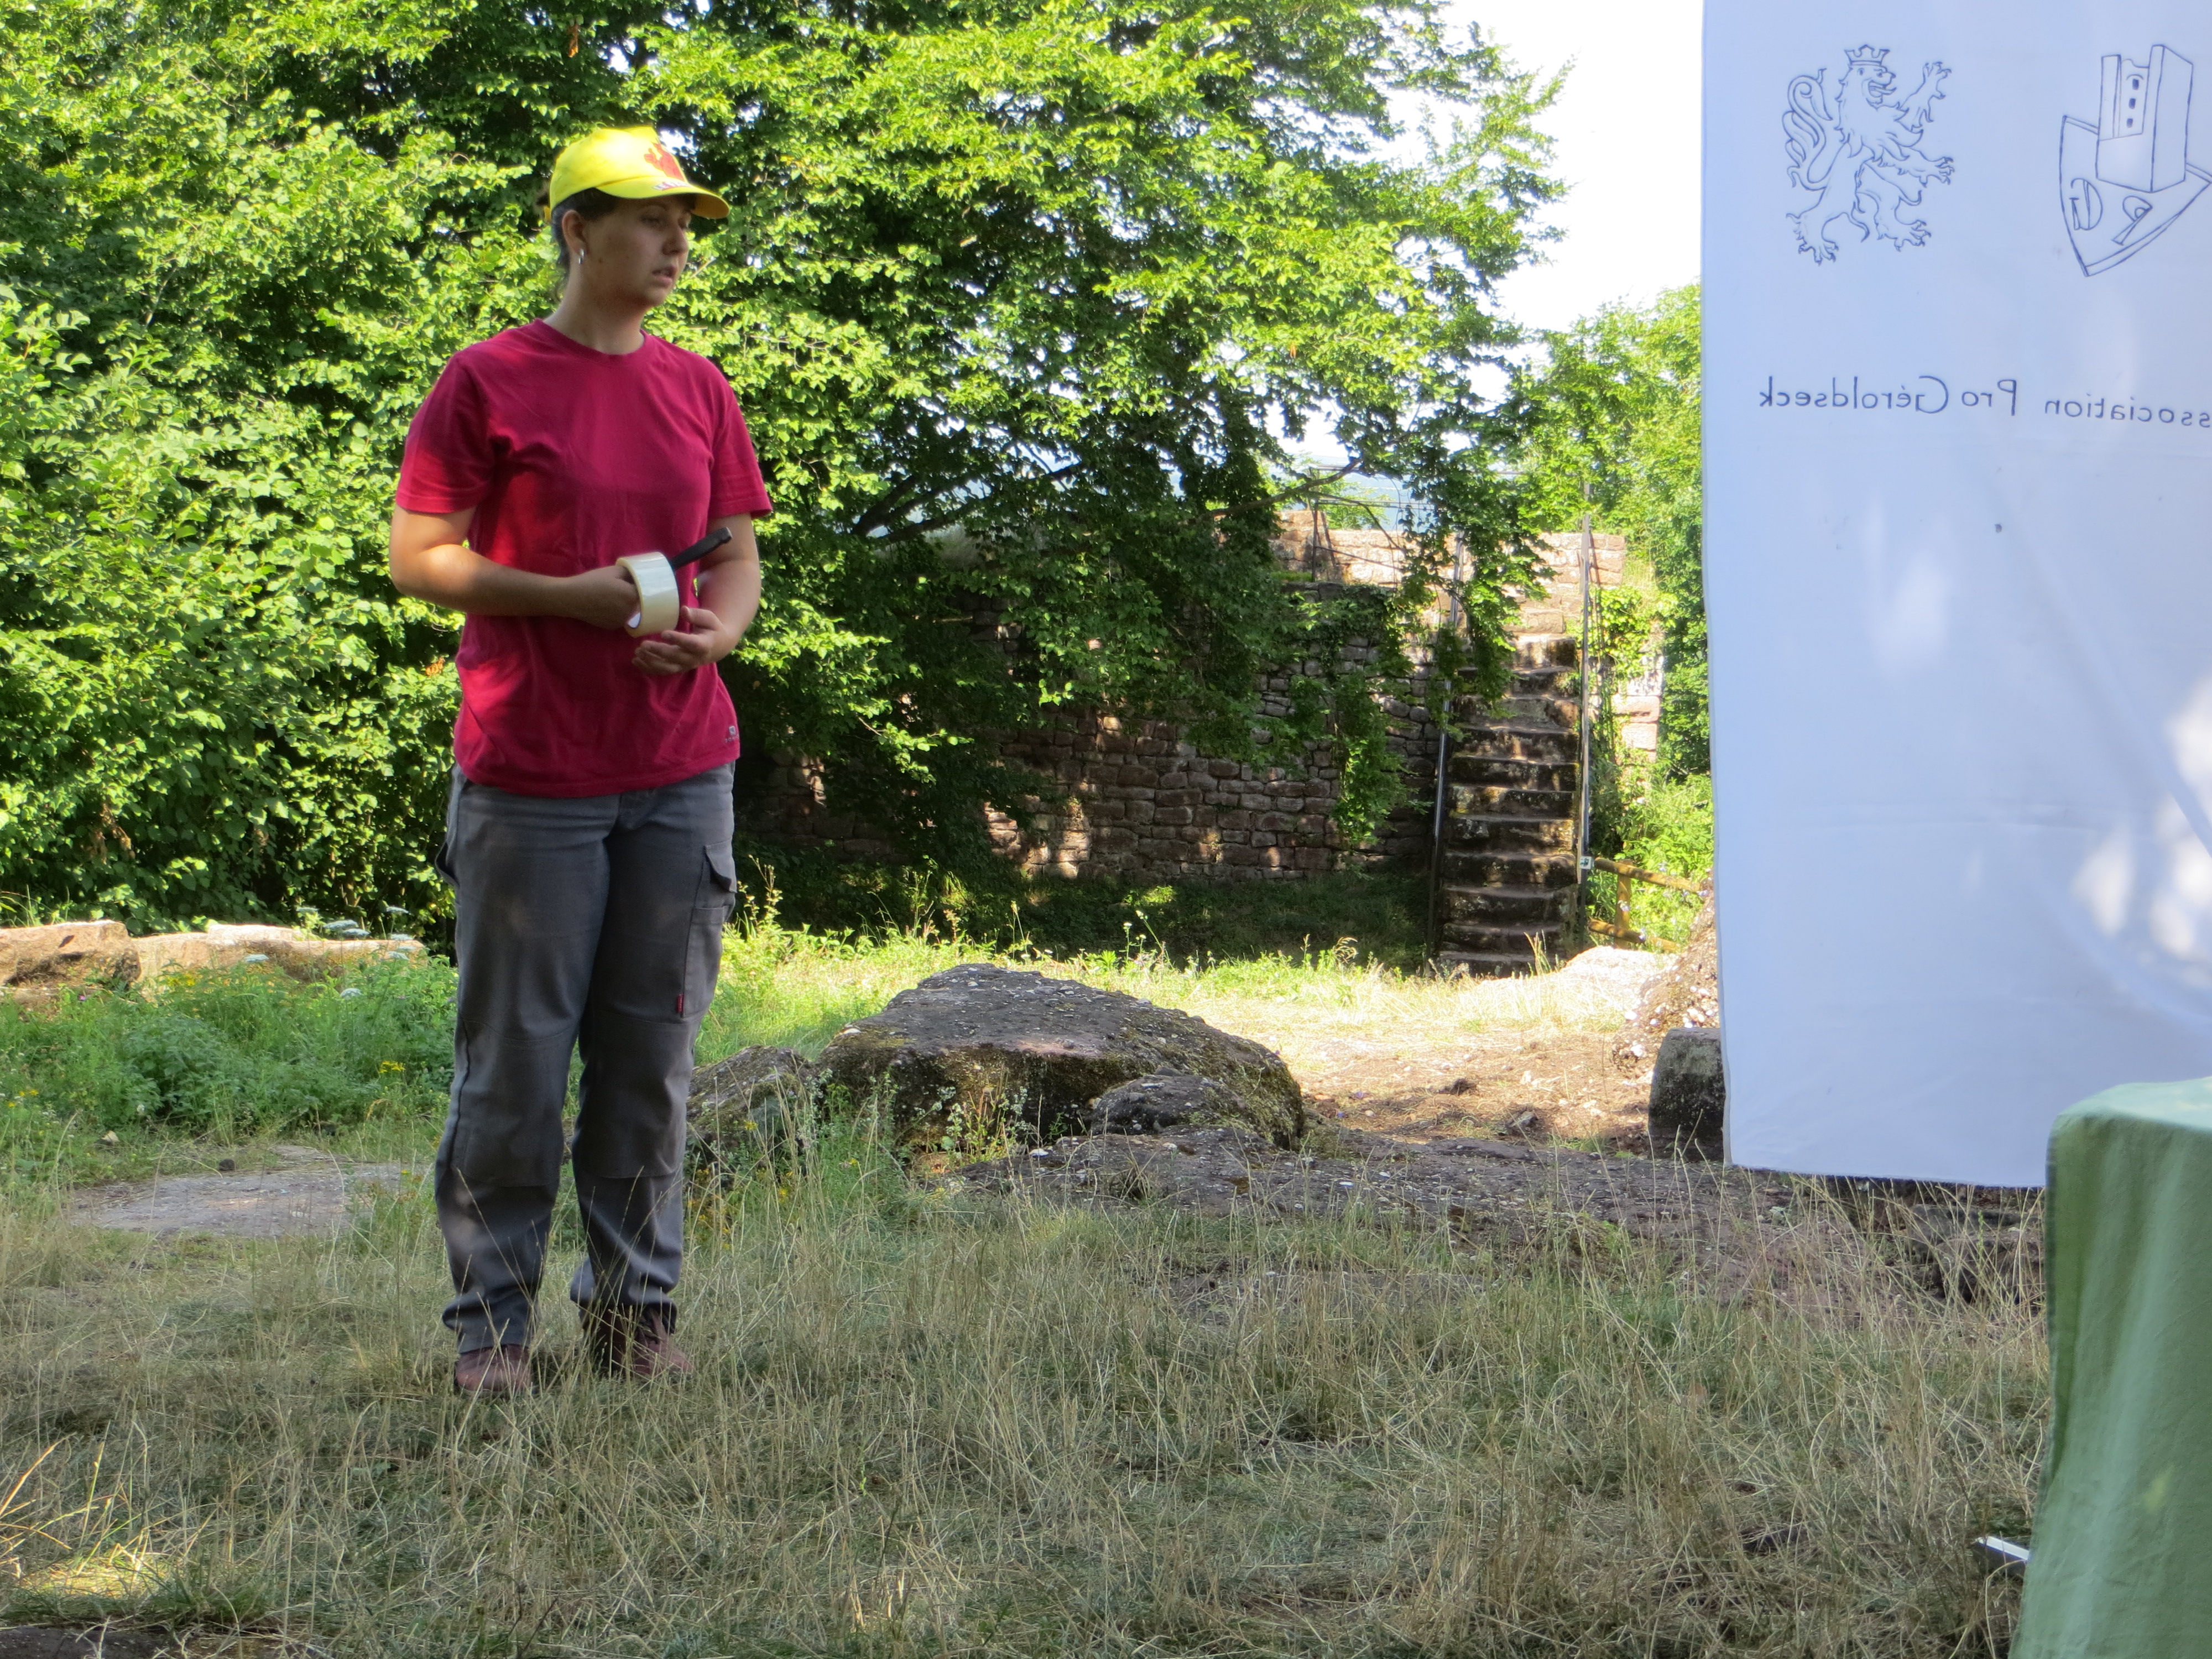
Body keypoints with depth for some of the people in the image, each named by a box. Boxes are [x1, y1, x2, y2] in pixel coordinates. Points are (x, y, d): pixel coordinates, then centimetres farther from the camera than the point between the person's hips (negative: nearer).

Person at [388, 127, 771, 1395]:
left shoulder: (701, 389, 12)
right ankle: (493, 1322, 9)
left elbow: (741, 556, 17)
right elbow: (418, 557, -3)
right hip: (529, 771, -4)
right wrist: (571, 597, -15)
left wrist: (719, 630, -6)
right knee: (516, 1060, -1)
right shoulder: (489, 381, -2)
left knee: (654, 1055, 7)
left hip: (681, 767, 4)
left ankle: (637, 1311, 16)